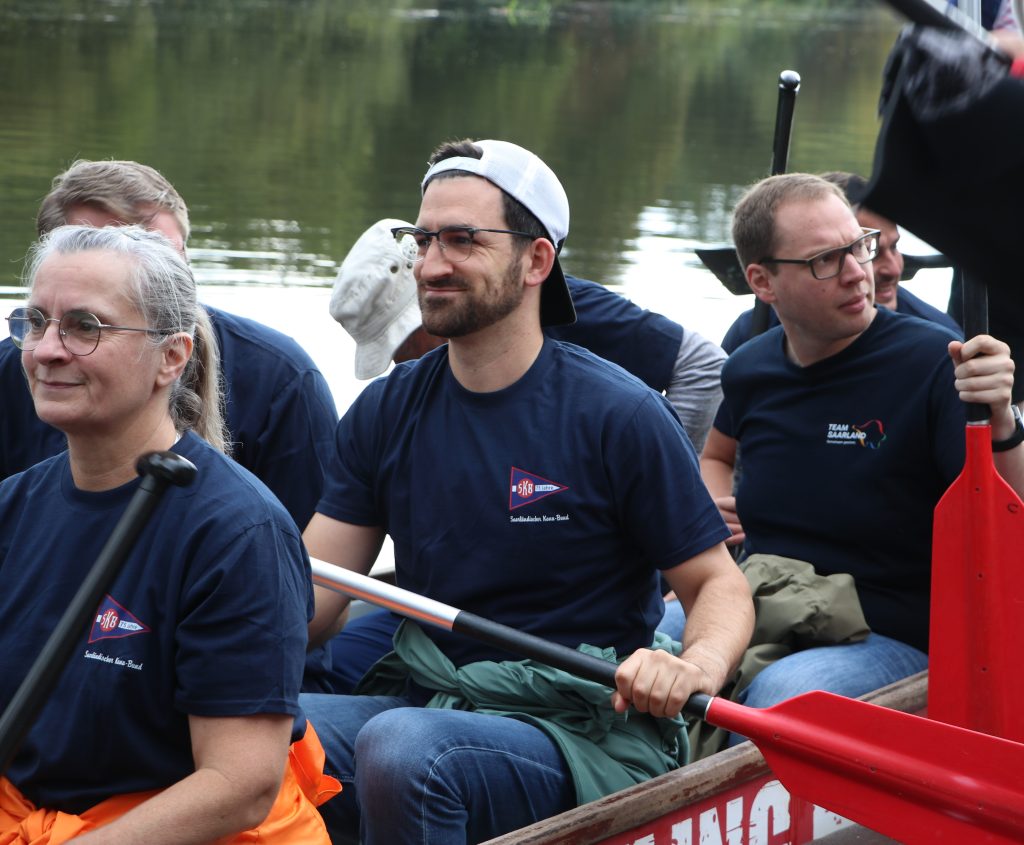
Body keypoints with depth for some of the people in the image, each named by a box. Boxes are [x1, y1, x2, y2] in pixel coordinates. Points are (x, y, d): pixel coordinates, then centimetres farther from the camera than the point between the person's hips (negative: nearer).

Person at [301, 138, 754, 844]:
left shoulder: (617, 414, -4)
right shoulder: (387, 412, 9)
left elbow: (720, 584, 0)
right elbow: (308, 597, 5)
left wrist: (697, 665, -23)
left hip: (578, 726, -3)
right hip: (420, 700, 4)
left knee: (401, 751, -35)